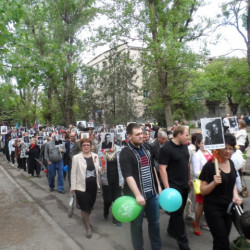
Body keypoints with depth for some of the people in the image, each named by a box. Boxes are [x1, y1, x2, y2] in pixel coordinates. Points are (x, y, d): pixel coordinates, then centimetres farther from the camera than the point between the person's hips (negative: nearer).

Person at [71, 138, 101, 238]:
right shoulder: (76, 157, -9)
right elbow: (73, 173, -6)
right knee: (84, 207, 4)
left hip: (93, 185, 4)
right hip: (82, 186, -4)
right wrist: (73, 187, -7)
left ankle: (86, 220, 45)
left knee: (91, 205, 17)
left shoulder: (95, 156, 3)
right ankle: (88, 227, 21)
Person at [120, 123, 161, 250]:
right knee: (137, 224, 10)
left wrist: (158, 186, 14)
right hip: (136, 195, -6)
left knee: (154, 222, 17)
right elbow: (128, 176, -22)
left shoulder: (146, 148, 7)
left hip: (152, 193, 6)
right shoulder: (125, 153, -14)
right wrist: (138, 195, -28)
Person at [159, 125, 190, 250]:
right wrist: (167, 188, -21)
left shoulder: (184, 146, 7)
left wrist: (189, 180, 17)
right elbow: (162, 169, -18)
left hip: (184, 185, 8)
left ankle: (171, 230, 39)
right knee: (177, 213, 2)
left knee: (179, 211, 19)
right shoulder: (166, 148, -17)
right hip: (174, 186, -7)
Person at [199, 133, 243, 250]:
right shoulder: (210, 166, -17)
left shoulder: (230, 163, 3)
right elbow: (203, 191, -13)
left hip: (228, 207, 7)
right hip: (213, 209, -6)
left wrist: (235, 196, -1)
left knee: (221, 241, 17)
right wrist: (214, 182, -30)